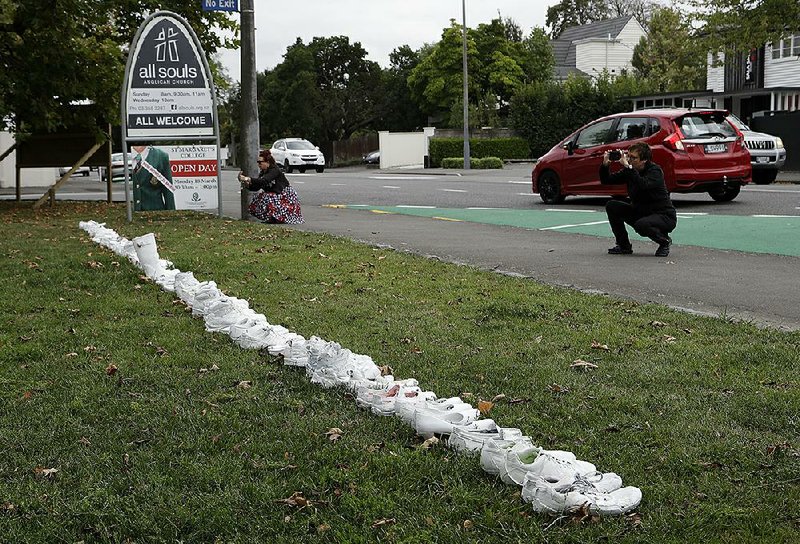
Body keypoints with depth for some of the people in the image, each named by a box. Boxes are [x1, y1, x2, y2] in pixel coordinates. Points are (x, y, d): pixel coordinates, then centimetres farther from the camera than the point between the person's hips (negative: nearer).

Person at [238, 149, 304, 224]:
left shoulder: (275, 170, -21)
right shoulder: (263, 172, 5)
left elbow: (263, 181, -37)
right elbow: (256, 187, 1)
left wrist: (248, 179, -45)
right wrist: (247, 184, -17)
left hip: (285, 196, -9)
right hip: (273, 195, 9)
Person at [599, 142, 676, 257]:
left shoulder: (655, 171, -20)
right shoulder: (630, 170, -1)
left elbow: (643, 185, -42)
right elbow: (606, 180, 0)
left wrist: (627, 166, -42)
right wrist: (605, 164, -18)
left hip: (665, 216, -7)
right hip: (640, 212, 7)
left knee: (641, 225, -37)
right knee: (612, 206, -7)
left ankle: (665, 241, -4)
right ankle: (624, 245, 3)